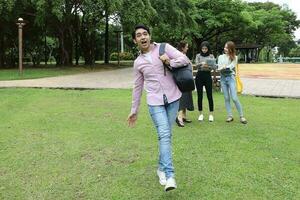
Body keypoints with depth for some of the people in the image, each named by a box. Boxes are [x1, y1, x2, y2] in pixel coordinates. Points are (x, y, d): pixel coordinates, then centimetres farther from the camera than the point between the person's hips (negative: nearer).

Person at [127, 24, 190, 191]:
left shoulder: (164, 48, 1)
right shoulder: (138, 62, 7)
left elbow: (185, 60, -3)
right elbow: (138, 87, 14)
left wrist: (170, 62, -20)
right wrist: (134, 111, 16)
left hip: (173, 99, 0)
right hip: (155, 102, 0)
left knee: (167, 134, 7)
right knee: (164, 135, -14)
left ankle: (162, 168, 25)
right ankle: (170, 175, -15)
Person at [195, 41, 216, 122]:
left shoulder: (211, 56, 4)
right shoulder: (198, 56, 5)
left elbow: (215, 67, -4)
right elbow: (196, 65, -10)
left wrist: (208, 66, -24)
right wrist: (201, 63, -32)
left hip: (208, 76, -1)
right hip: (199, 76, 1)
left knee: (209, 95, -1)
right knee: (199, 95, 3)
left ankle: (211, 114, 8)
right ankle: (201, 114, 13)